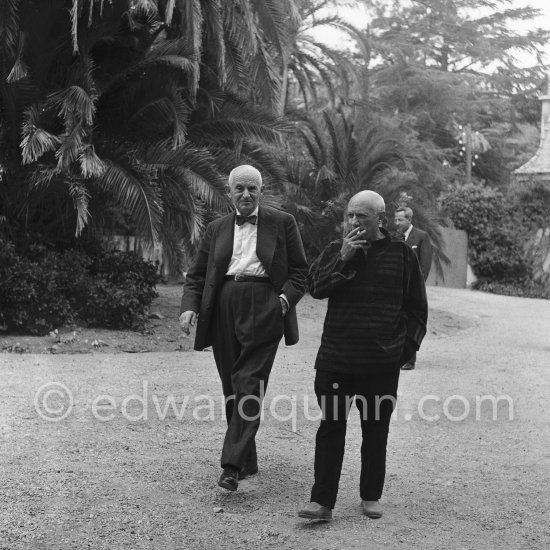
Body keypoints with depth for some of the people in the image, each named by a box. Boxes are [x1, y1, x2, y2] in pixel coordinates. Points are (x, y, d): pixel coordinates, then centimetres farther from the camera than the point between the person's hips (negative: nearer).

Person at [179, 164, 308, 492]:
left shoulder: (282, 223, 9)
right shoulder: (217, 229, 18)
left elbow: (300, 271, 8)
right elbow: (197, 275, 16)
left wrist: (285, 298, -9)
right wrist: (190, 306, -1)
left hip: (263, 308, -4)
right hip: (223, 310, 4)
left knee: (249, 385, -13)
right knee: (231, 388, 7)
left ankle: (233, 465, -16)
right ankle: (248, 461, 19)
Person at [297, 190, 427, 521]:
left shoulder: (401, 254, 3)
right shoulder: (335, 251, 7)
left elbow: (417, 307, 8)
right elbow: (315, 287, -8)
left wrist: (408, 345, 3)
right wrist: (343, 259, -16)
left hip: (382, 363, -1)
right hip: (335, 358, 1)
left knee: (376, 432, 10)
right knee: (331, 428, -1)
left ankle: (371, 497, 24)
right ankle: (323, 501, 2)